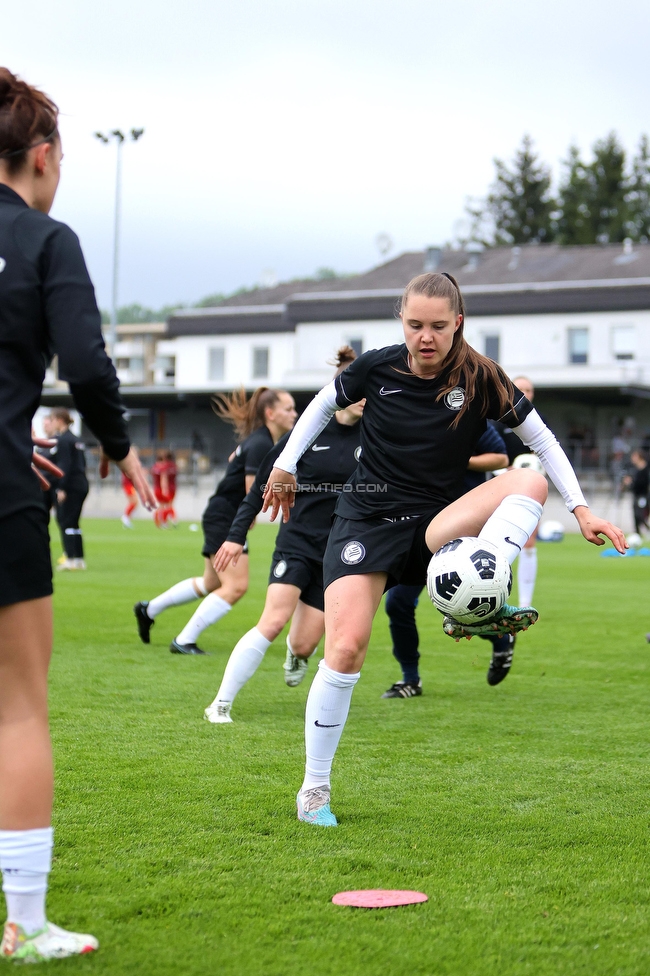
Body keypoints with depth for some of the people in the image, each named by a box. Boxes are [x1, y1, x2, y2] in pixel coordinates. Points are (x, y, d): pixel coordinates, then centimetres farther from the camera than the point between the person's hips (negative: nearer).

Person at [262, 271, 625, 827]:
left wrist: (581, 509, -6)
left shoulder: (481, 379, -7)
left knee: (531, 484, -26)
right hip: (367, 520, 0)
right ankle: (314, 790, -1)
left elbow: (543, 441, 1)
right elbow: (324, 405, 15)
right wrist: (285, 467, 16)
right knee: (345, 650, -17)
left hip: (436, 525, 1)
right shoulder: (376, 368, -5)